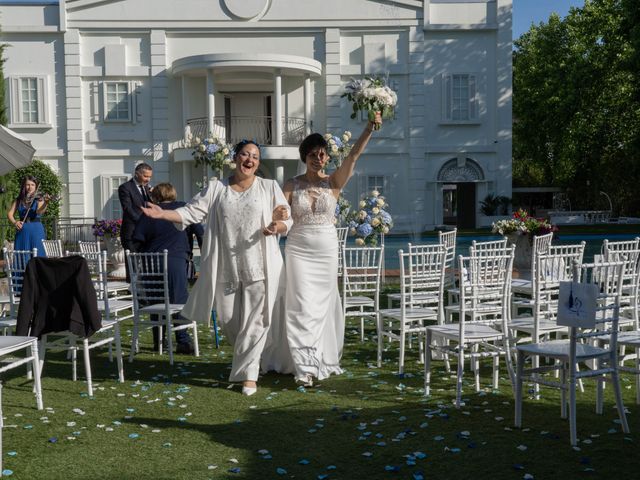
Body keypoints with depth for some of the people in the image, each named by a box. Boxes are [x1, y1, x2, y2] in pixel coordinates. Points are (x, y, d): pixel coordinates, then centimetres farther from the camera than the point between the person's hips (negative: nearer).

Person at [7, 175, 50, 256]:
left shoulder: (39, 199, 0)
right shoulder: (19, 200, 10)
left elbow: (39, 211, -18)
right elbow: (10, 213, 5)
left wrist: (46, 203, -38)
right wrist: (15, 222, -14)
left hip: (36, 230, -3)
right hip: (22, 231, 3)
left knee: (37, 255, -6)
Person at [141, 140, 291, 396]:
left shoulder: (269, 187, 6)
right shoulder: (216, 188, 9)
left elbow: (287, 220, 5)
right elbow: (192, 211, 2)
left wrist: (276, 227, -17)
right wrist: (163, 214, -13)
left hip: (259, 265, -2)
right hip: (226, 266, 2)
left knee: (254, 320, -6)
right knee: (227, 320, 8)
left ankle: (248, 373, 4)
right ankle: (247, 358, 33)